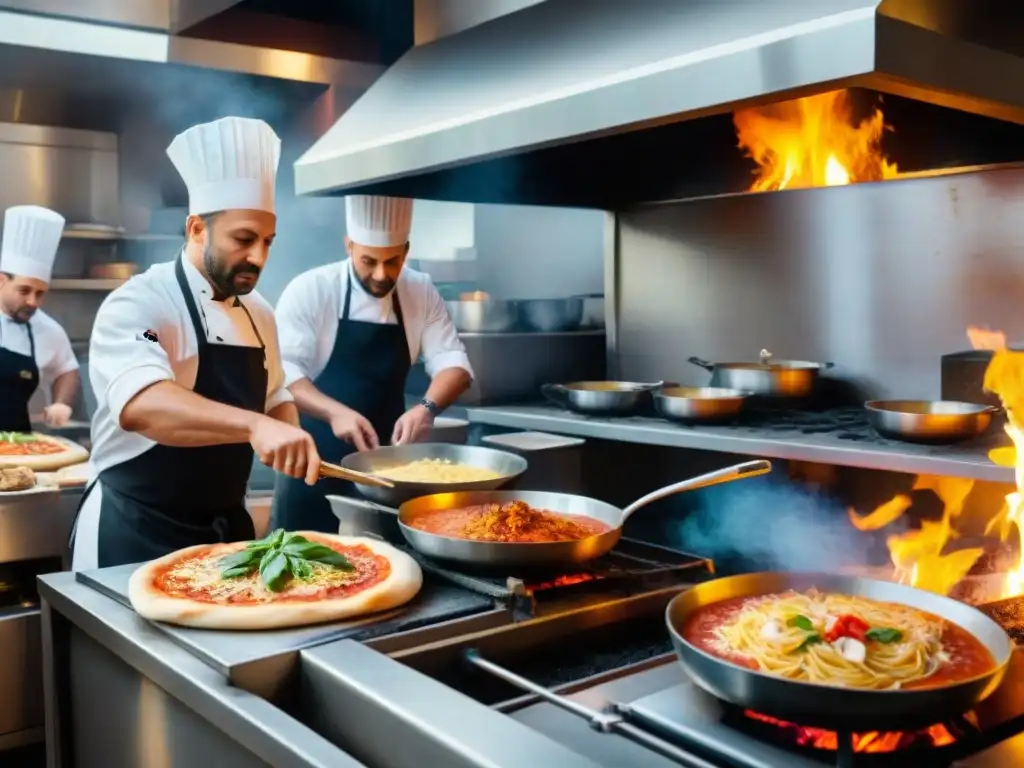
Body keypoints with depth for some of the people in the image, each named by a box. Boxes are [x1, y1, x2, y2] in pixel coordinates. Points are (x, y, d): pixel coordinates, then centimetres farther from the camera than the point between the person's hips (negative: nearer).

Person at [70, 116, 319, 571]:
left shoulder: (258, 313, 7)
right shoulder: (140, 304, -18)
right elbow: (140, 405, -36)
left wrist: (290, 441, -2)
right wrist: (254, 425, -50)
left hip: (226, 526, 7)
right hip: (136, 533, -7)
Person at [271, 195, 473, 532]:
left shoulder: (422, 293, 0)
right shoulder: (310, 290, -11)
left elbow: (453, 362, -2)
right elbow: (282, 370, -17)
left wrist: (427, 407, -22)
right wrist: (335, 412, -32)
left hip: (383, 456, 4)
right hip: (315, 459, -3)